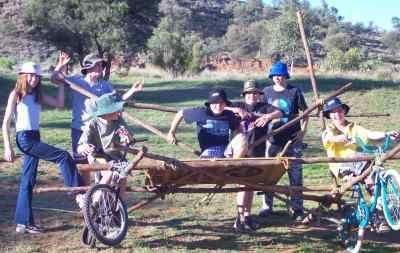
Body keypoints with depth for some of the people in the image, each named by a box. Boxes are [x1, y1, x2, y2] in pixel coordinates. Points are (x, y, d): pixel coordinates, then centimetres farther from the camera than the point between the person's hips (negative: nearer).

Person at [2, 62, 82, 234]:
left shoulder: (38, 95, 13)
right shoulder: (16, 94, -4)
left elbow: (59, 103, 5)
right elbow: (6, 122, -6)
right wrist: (7, 147, -13)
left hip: (35, 138, 7)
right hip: (24, 138, -7)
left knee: (28, 181, 8)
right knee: (63, 156, -16)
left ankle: (24, 223, 12)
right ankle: (77, 190, -6)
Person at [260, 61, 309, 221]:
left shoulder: (295, 91, -3)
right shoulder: (267, 92, 5)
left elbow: (305, 112, 3)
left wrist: (303, 131, -7)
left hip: (293, 139, -2)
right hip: (273, 139, 3)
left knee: (295, 174, 2)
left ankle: (297, 208, 11)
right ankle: (267, 206, 19)